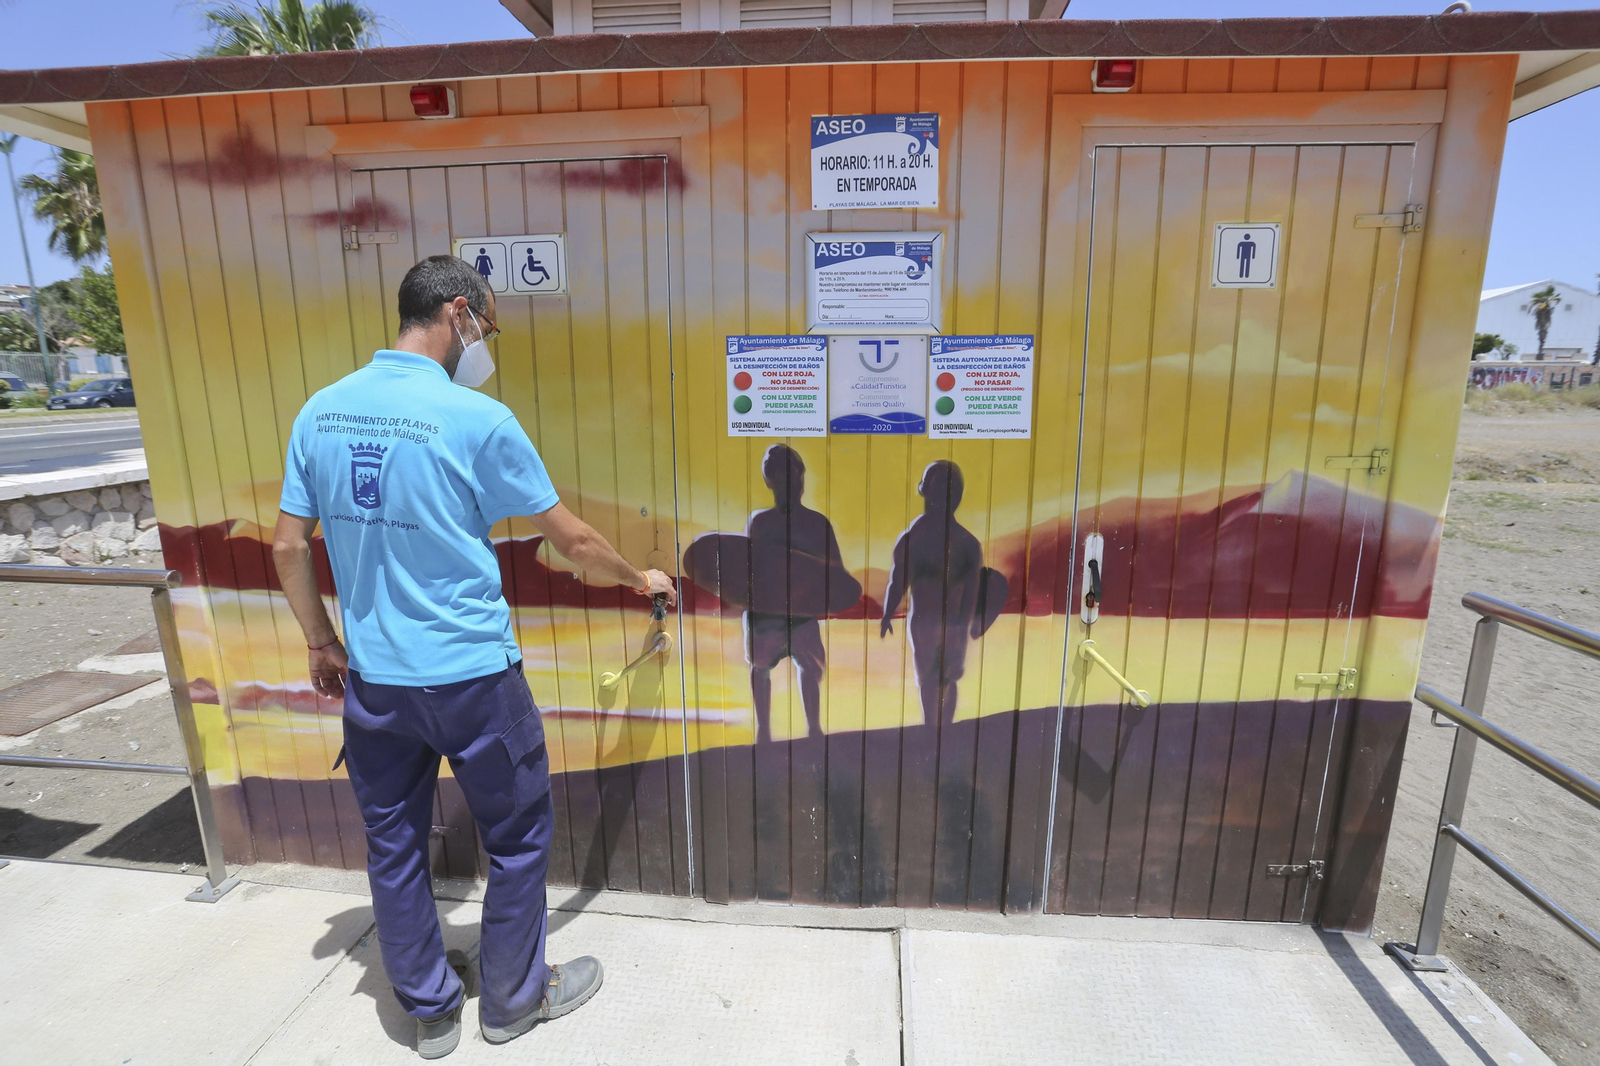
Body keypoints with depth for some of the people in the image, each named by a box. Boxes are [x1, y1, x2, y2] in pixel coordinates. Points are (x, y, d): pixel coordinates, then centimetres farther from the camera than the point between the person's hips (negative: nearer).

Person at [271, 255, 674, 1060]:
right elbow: (573, 543, -9)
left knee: (393, 844, 20)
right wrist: (641, 579, 7)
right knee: (518, 839, 15)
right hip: (471, 676, -6)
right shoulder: (476, 418, -15)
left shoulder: (319, 412, 1)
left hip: (372, 679, 6)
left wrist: (322, 644, 18)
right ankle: (514, 999, 34)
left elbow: (287, 549, 6)